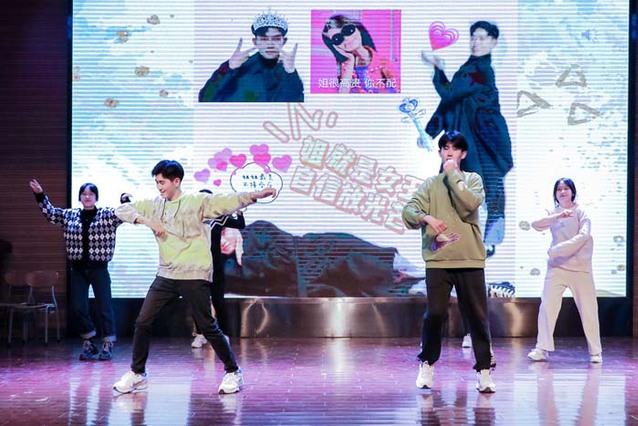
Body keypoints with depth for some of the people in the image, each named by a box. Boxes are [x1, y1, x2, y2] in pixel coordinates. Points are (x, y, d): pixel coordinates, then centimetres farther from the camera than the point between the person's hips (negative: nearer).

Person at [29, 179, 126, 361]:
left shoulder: (107, 214, -1)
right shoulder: (70, 215, 8)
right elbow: (50, 213, 16)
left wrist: (124, 201, -30)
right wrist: (40, 195, 6)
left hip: (99, 268, -3)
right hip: (78, 269, 3)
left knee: (104, 306, -1)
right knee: (76, 307, 2)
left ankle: (107, 345, 7)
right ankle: (88, 342, 18)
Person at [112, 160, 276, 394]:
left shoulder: (198, 202, -3)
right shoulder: (154, 205, 10)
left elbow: (229, 201, -10)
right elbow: (122, 209, 10)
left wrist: (255, 195, -24)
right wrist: (147, 221, -6)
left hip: (194, 276, -4)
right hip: (166, 276, 5)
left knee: (208, 327, 0)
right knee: (142, 322, 1)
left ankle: (233, 372, 15)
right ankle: (137, 374, 16)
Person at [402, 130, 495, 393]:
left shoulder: (473, 179, 9)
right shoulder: (430, 184, 12)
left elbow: (469, 205, -11)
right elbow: (409, 210, 1)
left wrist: (452, 174, -6)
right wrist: (426, 217, -19)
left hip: (470, 259, 0)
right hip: (438, 259, 0)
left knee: (477, 315, 0)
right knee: (435, 313, -3)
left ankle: (484, 371, 8)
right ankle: (427, 364, 17)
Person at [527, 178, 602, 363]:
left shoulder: (581, 211, -1)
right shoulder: (552, 213, 8)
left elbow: (584, 235, -16)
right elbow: (536, 224, -10)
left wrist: (557, 250, -21)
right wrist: (557, 217, -26)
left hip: (580, 267, -2)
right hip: (556, 266, 2)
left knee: (588, 309, 1)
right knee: (547, 306, -8)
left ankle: (595, 351, 12)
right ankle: (542, 348, -2)